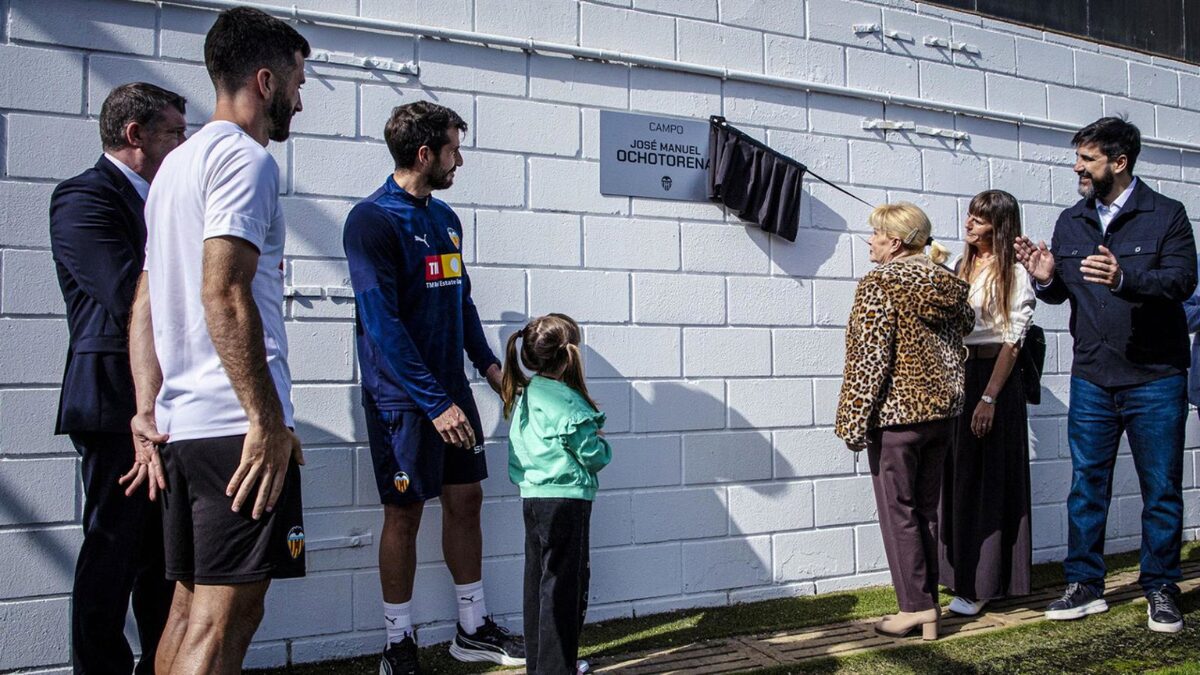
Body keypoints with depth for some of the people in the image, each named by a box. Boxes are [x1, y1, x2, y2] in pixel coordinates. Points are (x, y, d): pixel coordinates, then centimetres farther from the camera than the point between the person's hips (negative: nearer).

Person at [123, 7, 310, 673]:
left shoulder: (176, 164, 21)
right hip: (238, 424, -10)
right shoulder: (244, 157, -8)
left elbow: (145, 302, 19)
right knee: (227, 614, -7)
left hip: (179, 424, 10)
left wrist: (147, 409, 15)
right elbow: (224, 294, -20)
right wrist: (269, 420, -18)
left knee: (190, 608, 16)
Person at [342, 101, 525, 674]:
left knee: (465, 499, 11)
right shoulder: (372, 219, -14)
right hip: (402, 396, -7)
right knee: (405, 513, 1)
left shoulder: (445, 218, 11)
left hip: (450, 389, 7)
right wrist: (435, 403, -21)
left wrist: (487, 363, 8)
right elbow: (382, 324, -20)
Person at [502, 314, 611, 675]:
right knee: (563, 583, -2)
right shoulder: (567, 404, -17)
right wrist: (601, 444, 7)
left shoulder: (525, 394, 7)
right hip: (565, 499, -8)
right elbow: (594, 455, -16)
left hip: (533, 496, 9)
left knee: (538, 579, 16)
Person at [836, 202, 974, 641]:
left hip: (896, 413, -7)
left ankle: (916, 606, 3)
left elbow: (869, 359, -16)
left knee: (898, 510, 2)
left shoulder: (879, 285, -12)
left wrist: (855, 420, -12)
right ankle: (928, 606, 18)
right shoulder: (951, 286, 8)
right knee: (926, 509, 13)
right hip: (941, 409, 7)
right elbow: (962, 338, 14)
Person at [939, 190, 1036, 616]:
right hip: (956, 375, 7)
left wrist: (989, 397, -17)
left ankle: (983, 584, 5)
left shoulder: (1013, 274, -7)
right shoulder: (961, 269, 14)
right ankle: (962, 574, 18)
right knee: (958, 478, 9)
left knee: (987, 480, -2)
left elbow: (1012, 341, -12)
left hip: (993, 377, -7)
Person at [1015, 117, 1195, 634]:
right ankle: (1085, 585, 18)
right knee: (1086, 485, 8)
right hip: (1092, 379, 4)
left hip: (1155, 379, -3)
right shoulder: (1071, 222, 9)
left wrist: (1125, 278, -33)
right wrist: (1046, 279, -11)